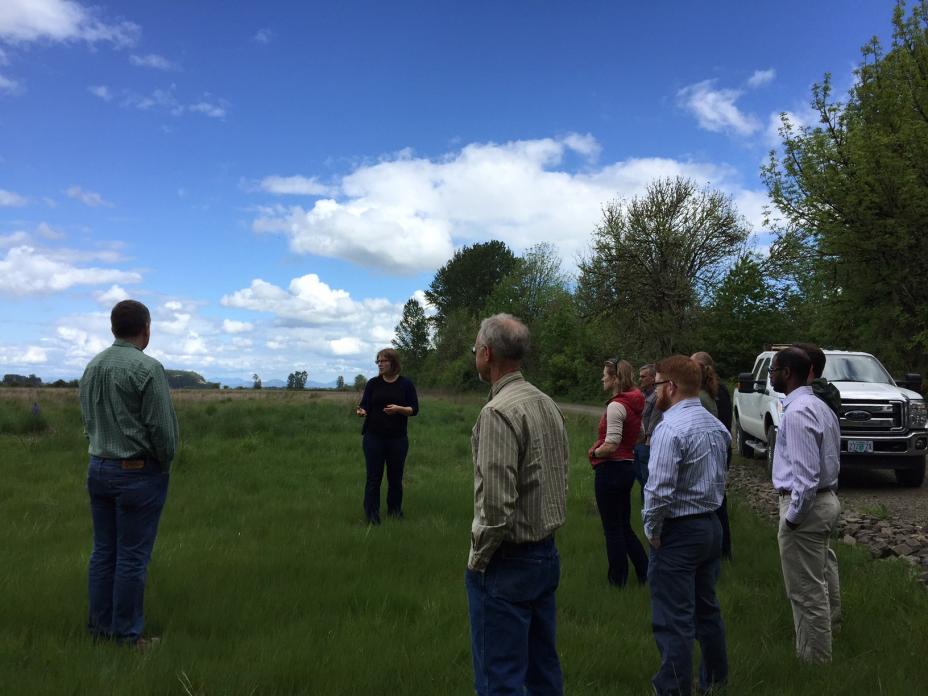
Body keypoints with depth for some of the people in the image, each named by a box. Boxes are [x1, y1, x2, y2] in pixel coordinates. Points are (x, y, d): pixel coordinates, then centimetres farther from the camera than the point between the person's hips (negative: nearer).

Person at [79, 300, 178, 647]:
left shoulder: (92, 367, 7)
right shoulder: (147, 368, -17)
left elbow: (87, 420, 13)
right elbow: (162, 427, -17)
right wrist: (164, 463, 0)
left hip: (98, 469, 7)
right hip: (139, 473, -7)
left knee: (103, 551, 14)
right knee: (132, 556, 1)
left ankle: (99, 626, 23)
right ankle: (127, 633, 10)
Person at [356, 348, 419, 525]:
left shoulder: (406, 384, 0)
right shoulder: (373, 383, 3)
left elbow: (414, 409, -3)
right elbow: (365, 406, 0)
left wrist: (398, 409, -21)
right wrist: (362, 411, -23)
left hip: (398, 438, 0)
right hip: (373, 437, 0)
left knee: (396, 476, 8)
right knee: (373, 477, 0)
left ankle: (395, 510, 24)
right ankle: (372, 515, 7)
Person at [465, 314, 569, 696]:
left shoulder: (498, 411, -20)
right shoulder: (547, 404, 7)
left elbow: (497, 504, -24)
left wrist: (477, 558, -11)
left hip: (506, 564, -9)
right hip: (547, 553, 9)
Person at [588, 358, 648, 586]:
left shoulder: (616, 406, -19)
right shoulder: (635, 403, 9)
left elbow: (611, 445, -25)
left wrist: (594, 451, -5)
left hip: (611, 469, -9)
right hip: (627, 465, 9)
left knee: (612, 528, 5)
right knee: (624, 526, 19)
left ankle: (618, 580, 16)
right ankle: (645, 573, 22)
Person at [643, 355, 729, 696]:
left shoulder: (670, 428, -21)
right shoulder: (716, 425, 7)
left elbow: (659, 490, -25)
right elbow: (719, 479, 14)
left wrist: (651, 530, -12)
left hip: (678, 532, -9)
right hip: (711, 525, 9)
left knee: (674, 622, 0)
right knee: (707, 609, 23)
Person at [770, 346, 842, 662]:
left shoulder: (797, 412, -21)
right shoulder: (820, 406, 11)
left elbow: (805, 472, -26)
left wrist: (792, 515, -16)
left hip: (806, 505, -11)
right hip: (826, 498, 11)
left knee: (806, 592, 0)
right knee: (815, 587, 20)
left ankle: (815, 661, 10)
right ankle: (813, 654, 33)